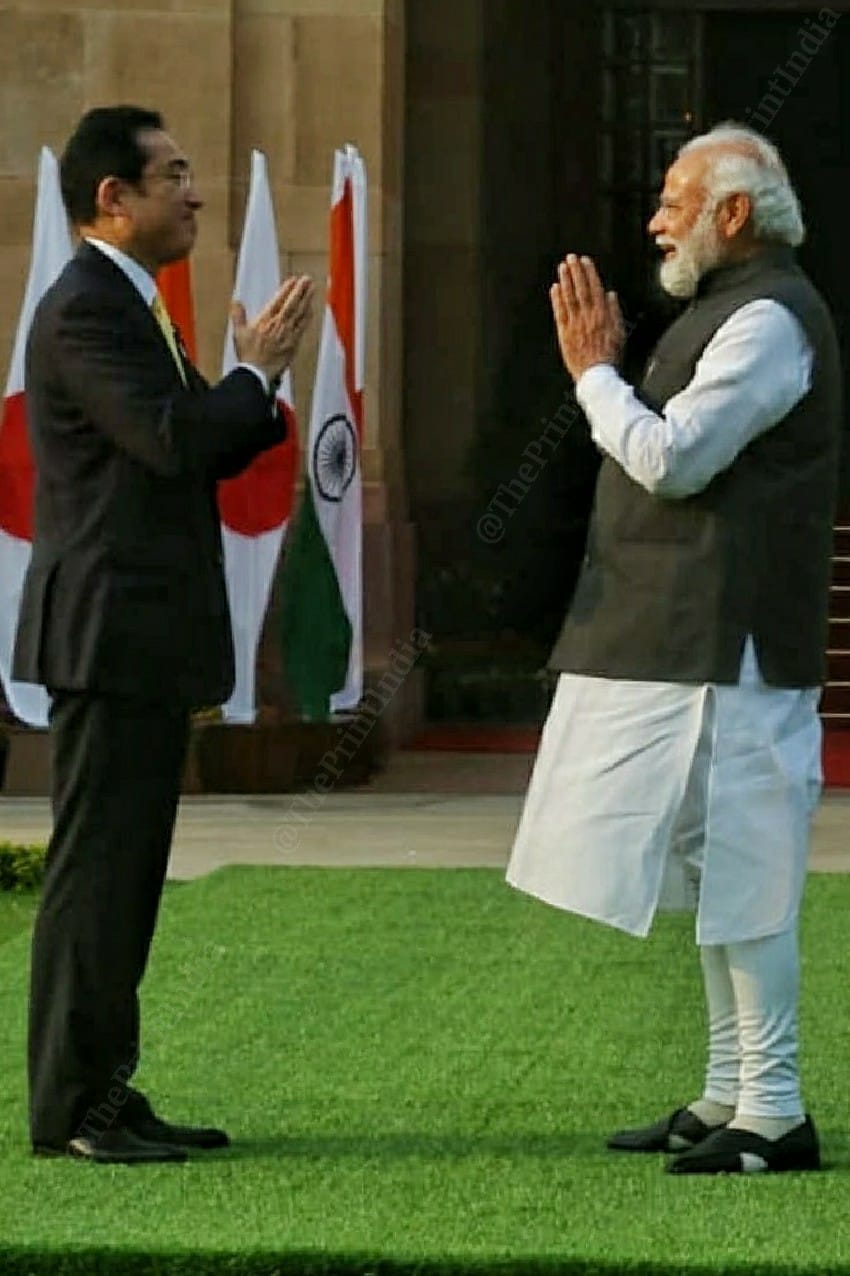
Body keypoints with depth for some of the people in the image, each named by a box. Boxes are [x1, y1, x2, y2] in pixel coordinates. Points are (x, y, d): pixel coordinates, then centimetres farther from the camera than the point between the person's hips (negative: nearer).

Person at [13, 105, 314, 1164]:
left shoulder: (125, 306, 19)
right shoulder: (85, 310, -14)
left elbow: (192, 455, 18)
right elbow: (171, 441, -23)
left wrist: (259, 380, 3)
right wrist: (255, 371, -8)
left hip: (145, 638, 10)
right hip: (110, 632, -10)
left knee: (126, 872, 11)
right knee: (95, 869, -7)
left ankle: (104, 1093, 16)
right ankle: (68, 1107, -3)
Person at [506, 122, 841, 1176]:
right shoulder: (722, 308, 19)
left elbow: (672, 459, -19)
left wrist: (594, 372, -9)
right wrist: (605, 370, 11)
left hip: (728, 647, -11)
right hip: (684, 642, 11)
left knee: (739, 875, -9)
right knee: (714, 872, 14)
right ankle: (728, 1095, 21)